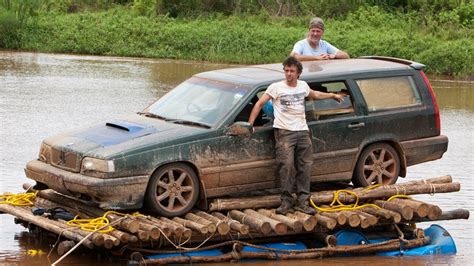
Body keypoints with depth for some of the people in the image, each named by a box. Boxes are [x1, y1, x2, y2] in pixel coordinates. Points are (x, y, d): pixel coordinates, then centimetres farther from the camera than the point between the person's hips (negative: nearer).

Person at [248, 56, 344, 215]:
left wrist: (333, 96, 42)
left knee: (305, 167, 2)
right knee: (286, 165, -16)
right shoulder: (276, 88, -2)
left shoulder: (303, 86, 13)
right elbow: (260, 104, -3)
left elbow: (314, 95, 36)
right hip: (284, 131, -5)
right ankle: (286, 201, -11)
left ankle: (302, 202, 7)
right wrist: (250, 124, -10)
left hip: (303, 131, 5)